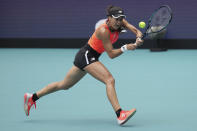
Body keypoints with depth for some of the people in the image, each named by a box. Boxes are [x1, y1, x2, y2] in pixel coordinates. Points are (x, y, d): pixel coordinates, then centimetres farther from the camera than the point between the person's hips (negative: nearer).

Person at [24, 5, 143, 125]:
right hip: (86, 56, -9)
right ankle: (120, 114, -35)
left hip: (91, 57, 9)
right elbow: (111, 54, -23)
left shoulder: (121, 22, -5)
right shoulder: (103, 31, -25)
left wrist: (138, 38, -31)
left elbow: (136, 30, -11)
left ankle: (32, 97, 30)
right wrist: (125, 48, -33)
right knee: (110, 80, -26)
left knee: (64, 85, 20)